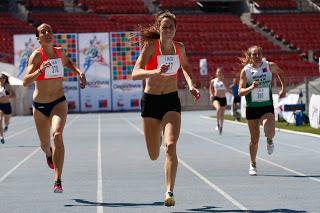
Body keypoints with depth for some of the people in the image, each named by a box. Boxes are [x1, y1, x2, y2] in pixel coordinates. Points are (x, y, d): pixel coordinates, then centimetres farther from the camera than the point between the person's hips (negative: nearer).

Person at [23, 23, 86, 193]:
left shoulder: (59, 52, 0)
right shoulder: (37, 55, -12)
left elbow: (67, 63, 26)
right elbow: (25, 81, -22)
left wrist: (80, 72, 9)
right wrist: (40, 71, -38)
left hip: (59, 103, 1)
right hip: (40, 105, -1)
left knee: (57, 135, -24)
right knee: (44, 143, 14)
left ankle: (58, 181, -24)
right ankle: (49, 155, 55)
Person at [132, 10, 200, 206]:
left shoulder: (180, 48, 1)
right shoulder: (151, 45, -12)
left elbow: (186, 67, 23)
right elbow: (135, 73, -23)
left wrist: (191, 85, 5)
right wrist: (155, 72, -41)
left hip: (172, 101, 1)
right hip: (151, 101, -1)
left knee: (171, 146, -21)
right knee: (154, 156, 9)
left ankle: (170, 192, -19)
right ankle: (158, 137, 47)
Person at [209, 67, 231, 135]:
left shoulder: (224, 80, 1)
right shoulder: (213, 81, 4)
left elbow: (227, 88, -9)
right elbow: (210, 88, 19)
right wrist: (211, 94, 5)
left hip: (223, 98, 2)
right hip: (216, 98, -2)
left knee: (222, 113, 11)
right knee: (218, 108, -32)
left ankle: (221, 127, 31)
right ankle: (218, 124, -19)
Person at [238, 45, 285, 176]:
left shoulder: (270, 66, -5)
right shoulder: (245, 71, -7)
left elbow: (280, 72, 18)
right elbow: (240, 92, -9)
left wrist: (283, 89, 12)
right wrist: (251, 88, -27)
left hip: (267, 107, 0)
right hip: (252, 108, 1)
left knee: (269, 131, -26)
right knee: (254, 139, 5)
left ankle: (270, 140, 13)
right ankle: (253, 165, 27)